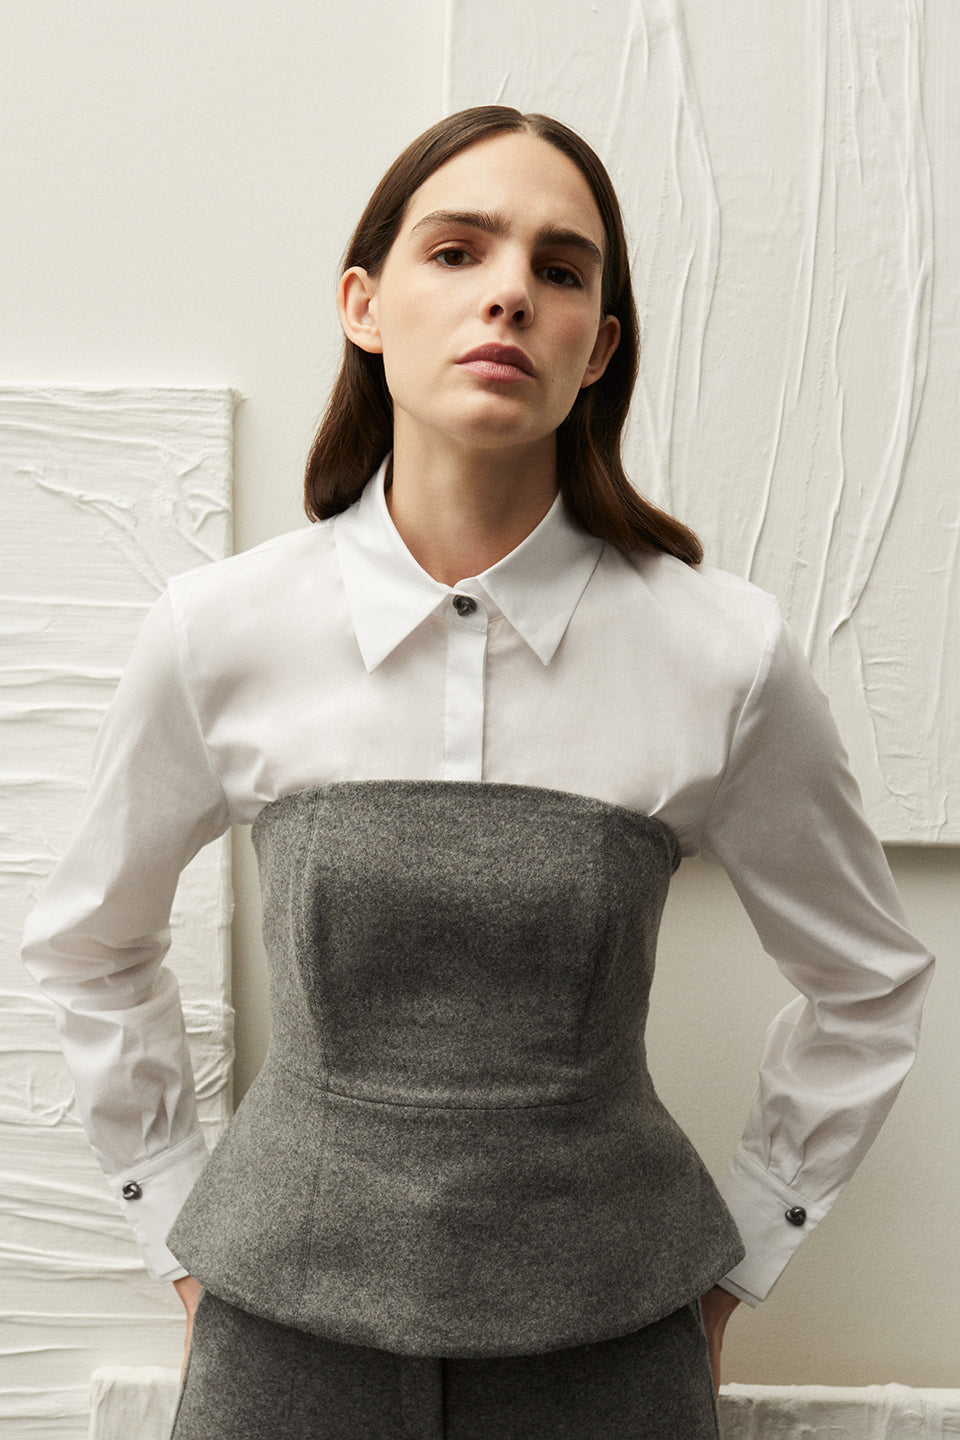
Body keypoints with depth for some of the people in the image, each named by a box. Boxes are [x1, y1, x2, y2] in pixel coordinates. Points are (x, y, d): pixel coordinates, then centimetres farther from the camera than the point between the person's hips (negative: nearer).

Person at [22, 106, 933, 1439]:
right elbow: (88, 942, 7)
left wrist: (738, 1251, 4)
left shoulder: (724, 656, -13)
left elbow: (868, 983, 4)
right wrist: (180, 1218, 7)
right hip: (289, 1325, 1)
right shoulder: (221, 634, -11)